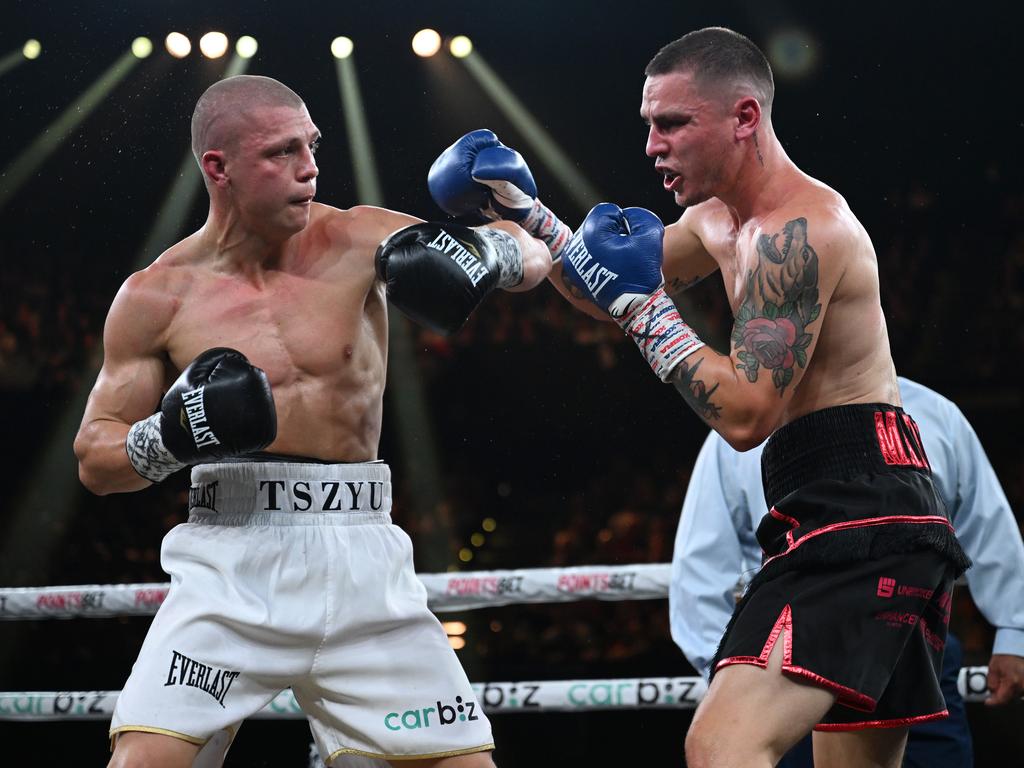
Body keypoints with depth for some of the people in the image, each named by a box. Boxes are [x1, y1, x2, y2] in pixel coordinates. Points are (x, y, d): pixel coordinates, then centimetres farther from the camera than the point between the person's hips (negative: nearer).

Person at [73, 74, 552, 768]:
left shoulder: (356, 243, 2)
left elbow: (532, 256, 1)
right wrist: (170, 436, -14)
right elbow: (95, 459, 7)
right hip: (231, 561, -2)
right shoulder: (156, 297, 1)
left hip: (361, 560, 2)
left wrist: (485, 251, -21)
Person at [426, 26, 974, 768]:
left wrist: (645, 304, -13)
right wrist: (523, 210, 19)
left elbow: (745, 414, -22)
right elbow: (614, 291, 32)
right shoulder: (719, 221, 17)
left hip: (857, 517, -11)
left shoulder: (798, 230, -16)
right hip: (867, 520, 11)